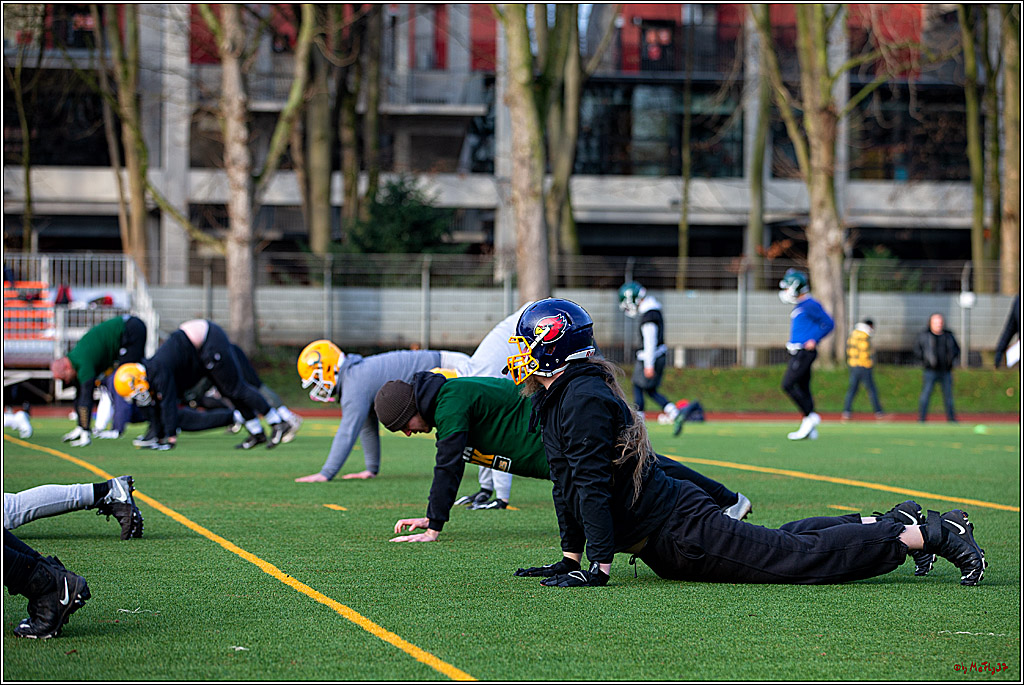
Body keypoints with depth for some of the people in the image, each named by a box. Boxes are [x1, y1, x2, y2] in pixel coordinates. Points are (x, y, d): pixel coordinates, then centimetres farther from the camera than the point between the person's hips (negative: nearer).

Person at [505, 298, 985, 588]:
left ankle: (934, 534, -4)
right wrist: (569, 558, 16)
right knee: (777, 544, 23)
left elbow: (591, 482, -23)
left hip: (679, 531, -10)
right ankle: (886, 523, 32)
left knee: (802, 555, -9)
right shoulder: (549, 402, 14)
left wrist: (599, 565, -25)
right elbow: (567, 483, 20)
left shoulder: (583, 398, -18)